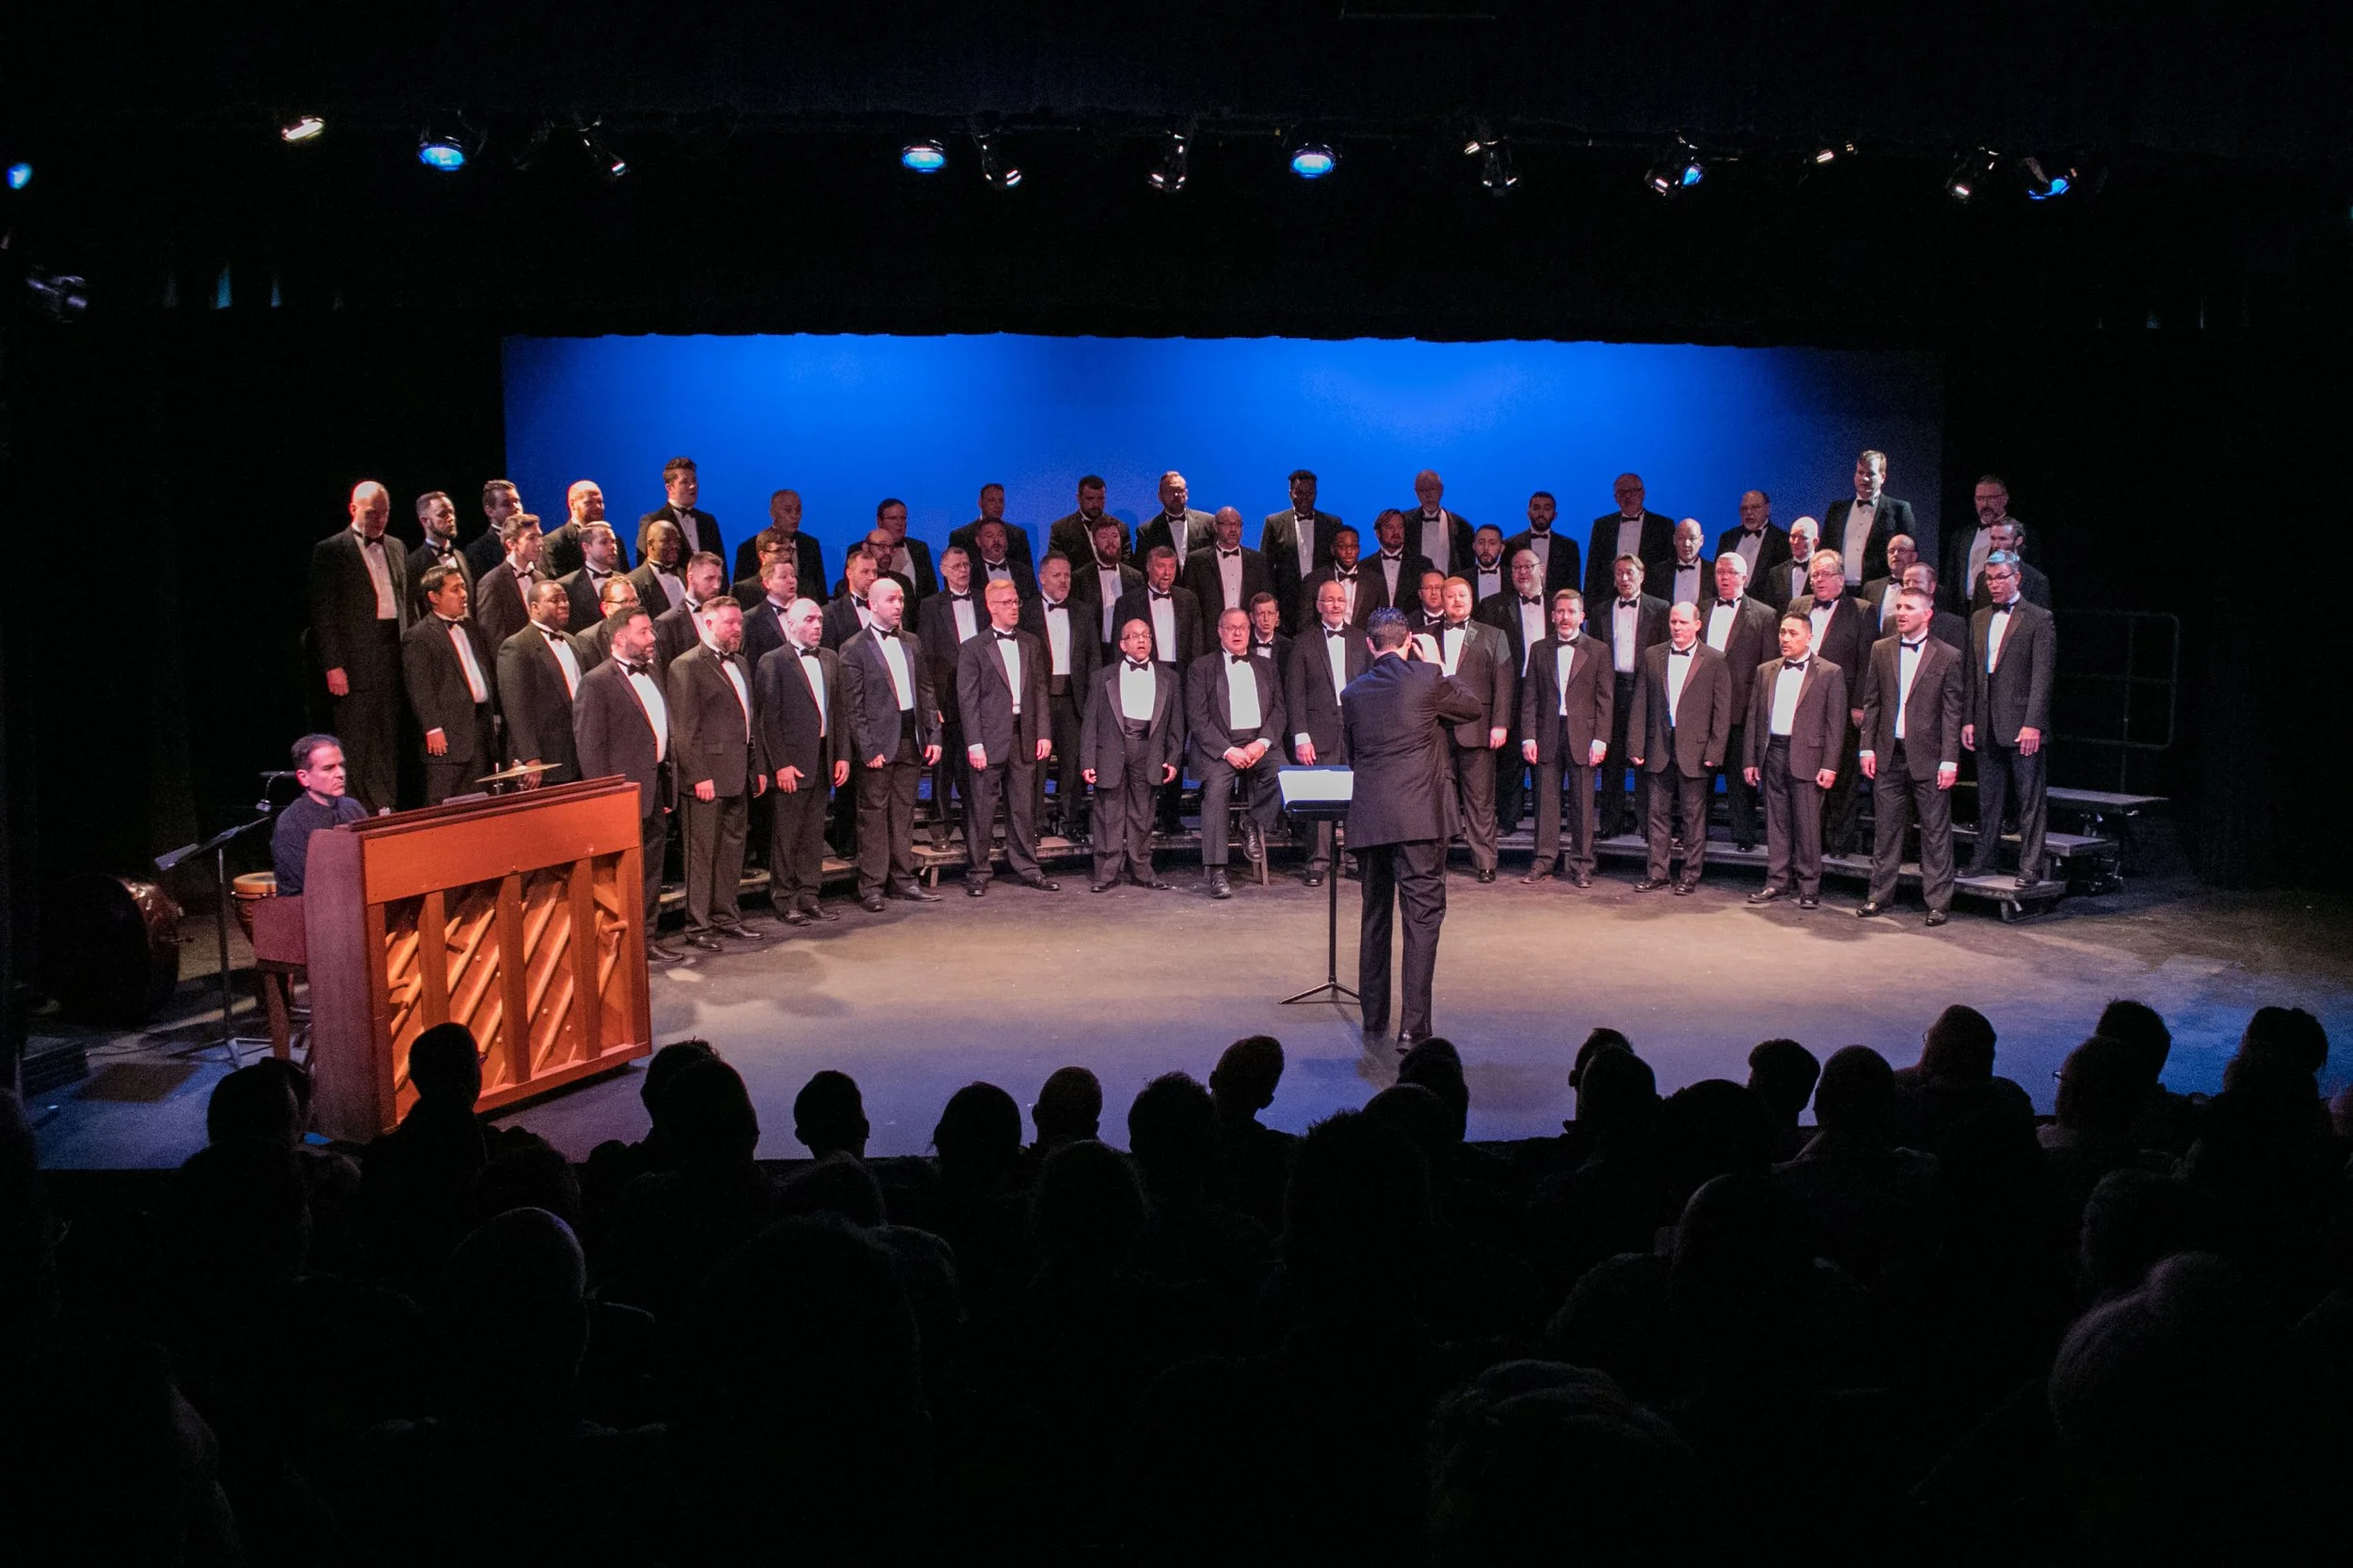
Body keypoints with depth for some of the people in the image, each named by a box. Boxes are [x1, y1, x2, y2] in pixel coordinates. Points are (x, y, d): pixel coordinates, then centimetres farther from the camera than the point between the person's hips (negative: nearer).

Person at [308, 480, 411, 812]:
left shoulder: (396, 548, 15)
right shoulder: (330, 551, -2)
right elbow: (323, 613, -6)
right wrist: (333, 666, -12)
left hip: (395, 657, 5)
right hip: (356, 659, -5)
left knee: (391, 743, 8)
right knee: (357, 744, -3)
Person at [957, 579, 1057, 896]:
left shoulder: (1030, 645, 13)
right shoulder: (973, 649, -1)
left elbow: (1040, 691, 13)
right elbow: (968, 699, -5)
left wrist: (1043, 733, 4)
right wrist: (974, 743, -11)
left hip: (1024, 736, 4)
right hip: (990, 738, -4)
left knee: (1024, 807, 9)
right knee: (982, 807, 0)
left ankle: (1026, 866, 18)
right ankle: (978, 871, 9)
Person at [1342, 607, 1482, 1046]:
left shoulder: (1353, 692, 8)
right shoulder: (1427, 679, -4)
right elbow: (1475, 707, 11)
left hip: (1368, 819, 4)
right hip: (1420, 819, -4)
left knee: (1374, 914, 17)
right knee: (1422, 916, -4)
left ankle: (1374, 1017, 26)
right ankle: (1413, 1026, -11)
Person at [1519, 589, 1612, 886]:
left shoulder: (1597, 651, 5)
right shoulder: (1539, 650, 10)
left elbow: (1605, 699, 1)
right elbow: (1529, 698, 8)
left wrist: (1600, 739, -6)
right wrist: (1528, 737, -2)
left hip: (1582, 735, -2)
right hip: (1547, 734, 2)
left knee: (1582, 802, 1)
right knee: (1546, 800, 3)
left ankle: (1580, 864, 7)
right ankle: (1544, 860, 10)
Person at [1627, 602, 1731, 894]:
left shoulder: (1714, 661, -1)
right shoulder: (1652, 656, 8)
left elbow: (1722, 711, -2)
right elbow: (1640, 704, 7)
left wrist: (1714, 752, -8)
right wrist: (1636, 746, 0)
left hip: (1694, 749, -3)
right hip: (1659, 747, 3)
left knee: (1694, 814, 4)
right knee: (1658, 812, 7)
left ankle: (1691, 874, 12)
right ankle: (1657, 872, 14)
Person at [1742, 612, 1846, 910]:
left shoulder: (1830, 673, 0)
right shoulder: (1766, 671, 13)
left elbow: (1835, 723, -4)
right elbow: (1753, 718, 14)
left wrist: (1829, 765, -10)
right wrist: (1750, 759, 8)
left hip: (1806, 757, -4)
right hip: (1772, 754, 4)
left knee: (1807, 824, -1)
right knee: (1776, 822, 8)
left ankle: (1809, 887, 6)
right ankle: (1777, 882, 15)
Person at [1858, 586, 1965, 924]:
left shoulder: (1947, 657, -1)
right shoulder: (1881, 650, 9)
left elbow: (1952, 713, -3)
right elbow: (1871, 703, 11)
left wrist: (1949, 760, -8)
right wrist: (1867, 747, 3)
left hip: (1928, 757, -3)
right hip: (1889, 754, 3)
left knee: (1935, 832, 1)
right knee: (1885, 829, 9)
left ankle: (1938, 902, 6)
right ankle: (1880, 894, 18)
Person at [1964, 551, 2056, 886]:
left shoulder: (2039, 619, -3)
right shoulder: (1979, 619, 15)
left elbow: (2042, 676, -9)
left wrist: (2033, 723, -16)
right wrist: (1968, 719, 8)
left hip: (2021, 724, -5)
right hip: (1987, 726, 6)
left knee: (2029, 800, -2)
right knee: (1988, 799, 12)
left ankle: (2030, 867, 2)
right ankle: (1983, 861, 19)